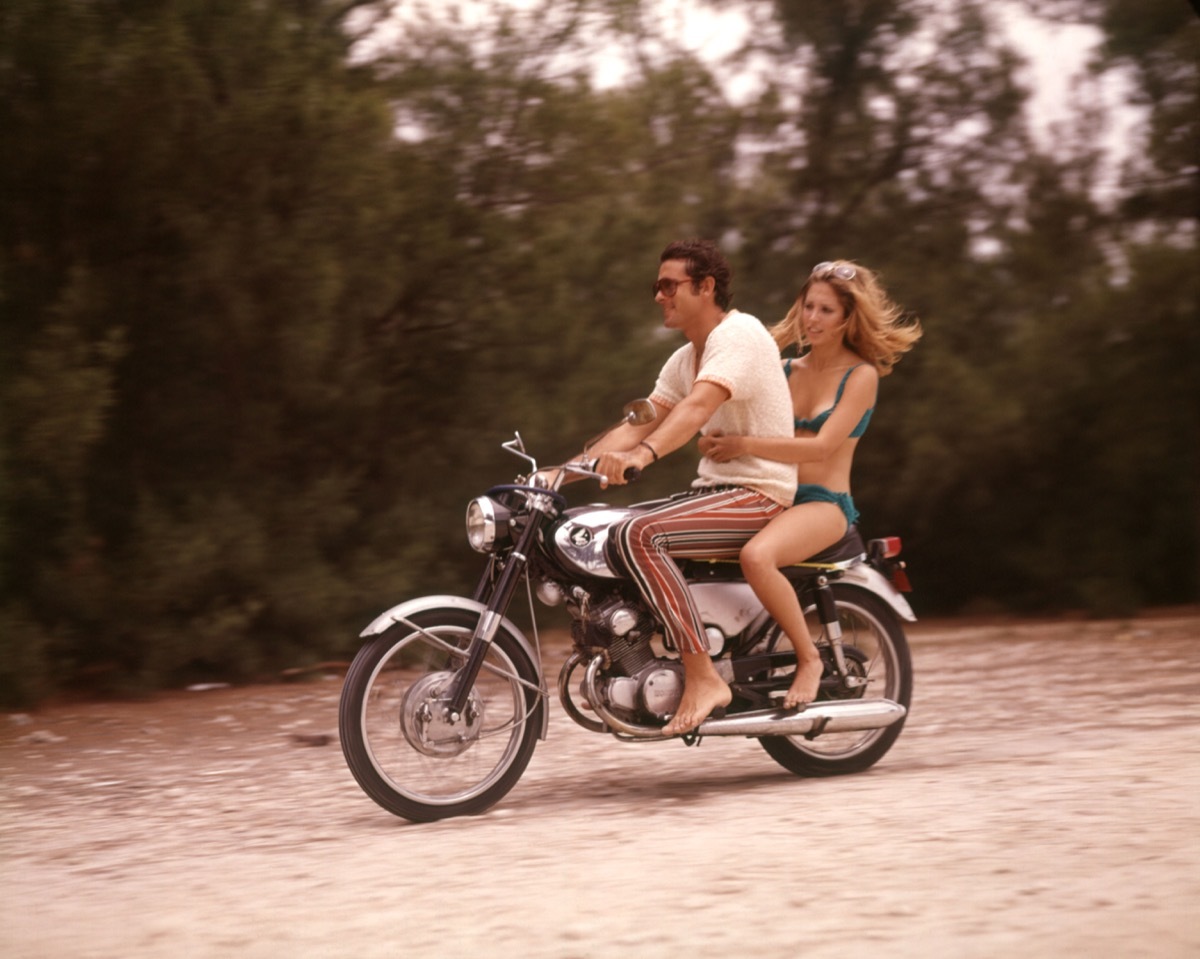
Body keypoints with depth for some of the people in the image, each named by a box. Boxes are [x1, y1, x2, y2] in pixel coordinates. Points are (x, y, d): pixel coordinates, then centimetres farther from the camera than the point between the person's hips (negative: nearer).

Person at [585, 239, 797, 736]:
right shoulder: (684, 359, 17)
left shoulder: (739, 333, -13)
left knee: (638, 536, -30)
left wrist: (643, 454, -47)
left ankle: (703, 678, -29)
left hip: (760, 495, -10)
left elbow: (699, 406, -31)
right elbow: (638, 425, 11)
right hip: (714, 488, 10)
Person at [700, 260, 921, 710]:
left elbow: (822, 446, -15)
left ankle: (809, 658, -18)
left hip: (825, 504, -6)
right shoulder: (786, 370, 17)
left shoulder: (860, 375, -2)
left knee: (756, 556, -37)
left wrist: (745, 445, -22)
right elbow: (742, 416, 12)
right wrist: (718, 441, -11)